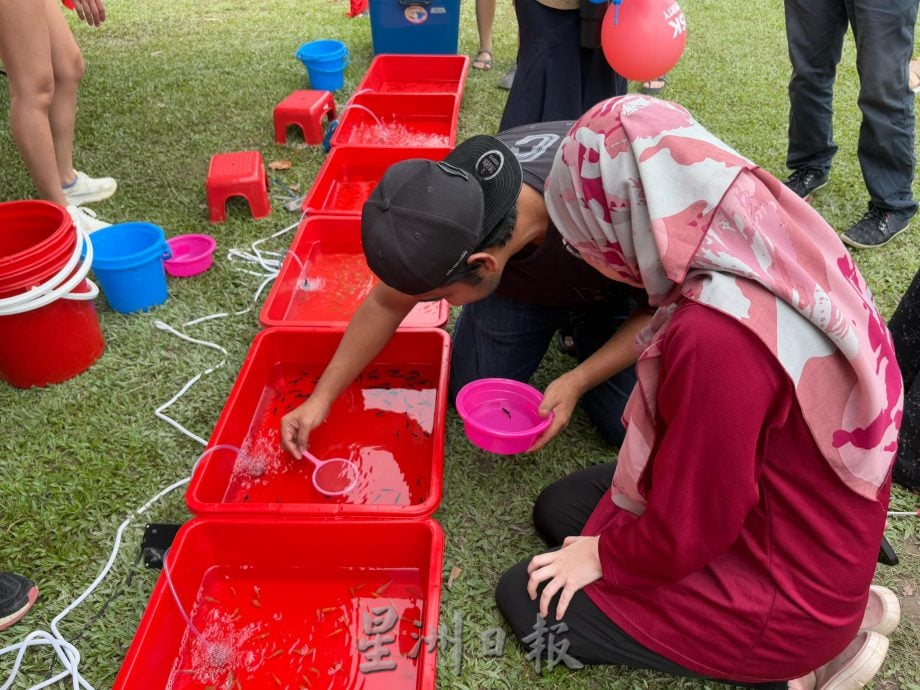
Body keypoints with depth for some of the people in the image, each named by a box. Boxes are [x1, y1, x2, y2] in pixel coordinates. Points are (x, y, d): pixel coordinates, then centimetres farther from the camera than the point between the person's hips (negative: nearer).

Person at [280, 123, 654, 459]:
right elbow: (388, 303, -17)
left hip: (620, 288, -2)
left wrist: (576, 382, -35)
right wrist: (321, 397, -15)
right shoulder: (448, 202, -33)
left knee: (624, 425, -8)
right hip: (519, 274, 3)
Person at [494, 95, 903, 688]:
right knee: (558, 508, 16)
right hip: (800, 521, 8)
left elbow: (689, 528, -23)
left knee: (527, 602, 2)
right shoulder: (777, 242, -10)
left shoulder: (720, 336, -37)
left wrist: (605, 557, -5)